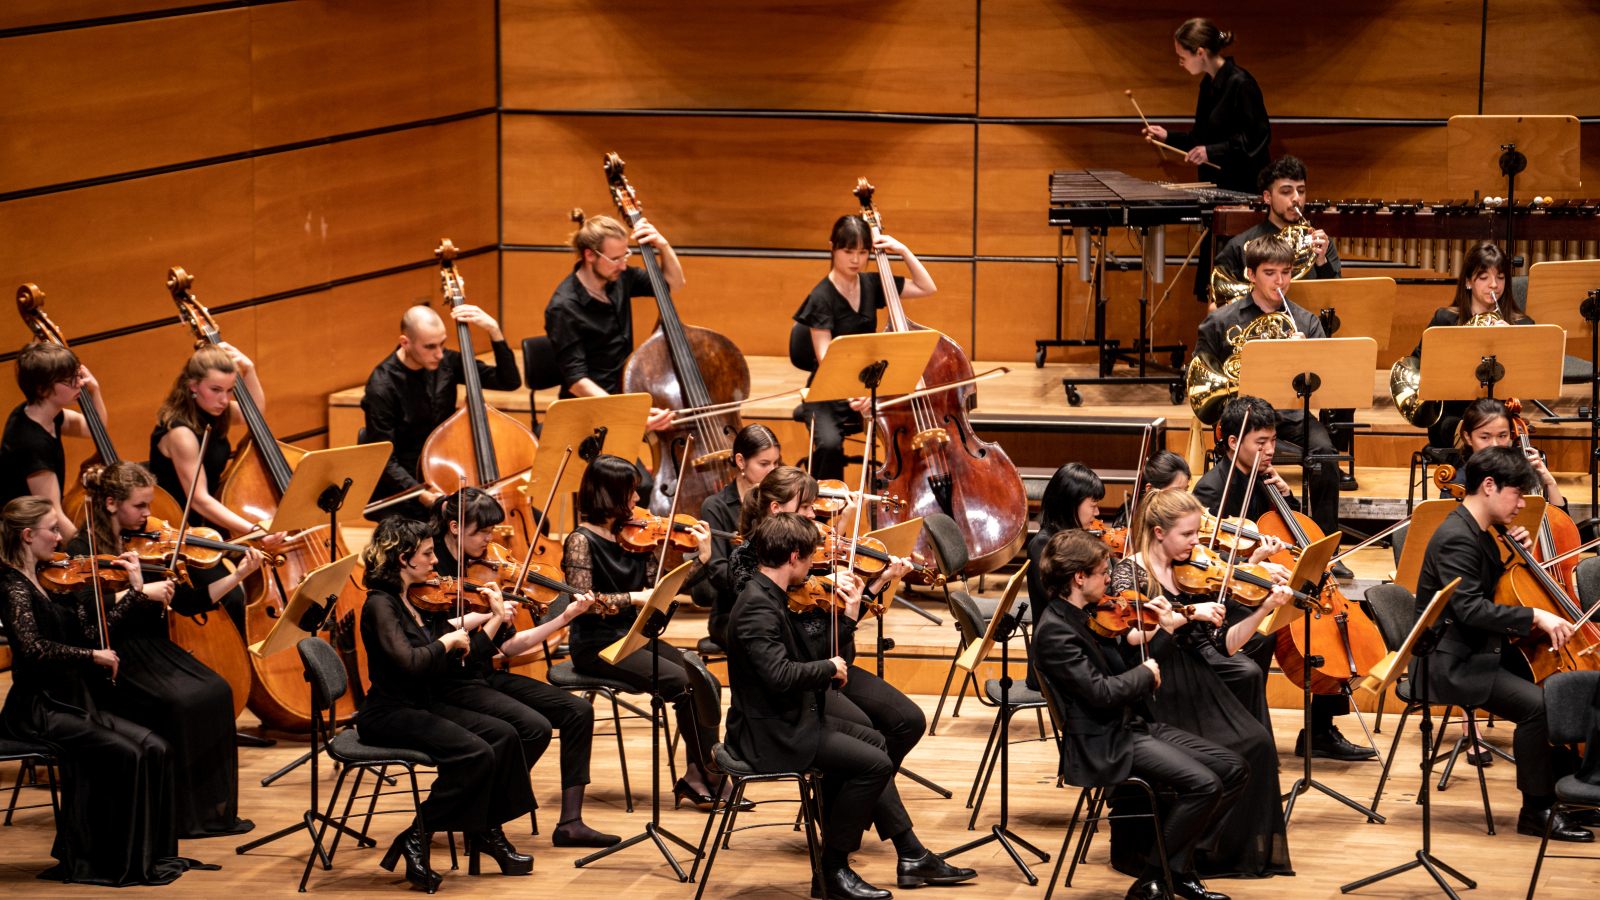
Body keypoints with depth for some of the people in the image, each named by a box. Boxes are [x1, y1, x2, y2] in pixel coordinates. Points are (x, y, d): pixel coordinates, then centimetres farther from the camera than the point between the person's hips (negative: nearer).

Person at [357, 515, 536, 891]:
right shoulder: (381, 605, -15)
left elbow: (462, 656, 15)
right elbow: (410, 662, -30)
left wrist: (497, 618, 13)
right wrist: (448, 640, -15)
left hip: (425, 707, 8)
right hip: (390, 714, -8)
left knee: (503, 735, -8)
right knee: (475, 753, -25)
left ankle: (487, 832, 4)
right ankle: (415, 841, -15)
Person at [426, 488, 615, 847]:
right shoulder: (430, 569, -10)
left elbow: (508, 645, 9)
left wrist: (563, 618, 1)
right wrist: (484, 615, -29)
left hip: (487, 676, 8)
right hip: (451, 686, -8)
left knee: (577, 711, -5)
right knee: (535, 727, -25)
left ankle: (570, 822, -4)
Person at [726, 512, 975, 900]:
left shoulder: (768, 596, 10)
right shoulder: (758, 606, -22)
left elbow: (809, 656, 12)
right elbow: (780, 675, -33)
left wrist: (849, 614, 6)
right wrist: (829, 667, -17)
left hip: (787, 720, 11)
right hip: (770, 736, -11)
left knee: (872, 740, 22)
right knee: (875, 763, -15)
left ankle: (912, 857, 26)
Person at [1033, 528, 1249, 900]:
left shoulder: (1090, 616, 12)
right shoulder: (1055, 630, -17)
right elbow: (1101, 692, -23)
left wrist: (1166, 632, 5)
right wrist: (1146, 674, -7)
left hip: (1136, 725, 10)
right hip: (1104, 745, -10)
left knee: (1234, 769, 1)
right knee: (1204, 784, -24)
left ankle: (1181, 866, 7)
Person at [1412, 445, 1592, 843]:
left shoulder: (1480, 533, 12)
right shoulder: (1456, 538, -19)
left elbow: (1496, 592, 22)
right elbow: (1469, 608, -29)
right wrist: (1535, 616, -30)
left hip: (1482, 652, 10)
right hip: (1451, 664, -10)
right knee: (1535, 703, -26)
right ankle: (1537, 810, -15)